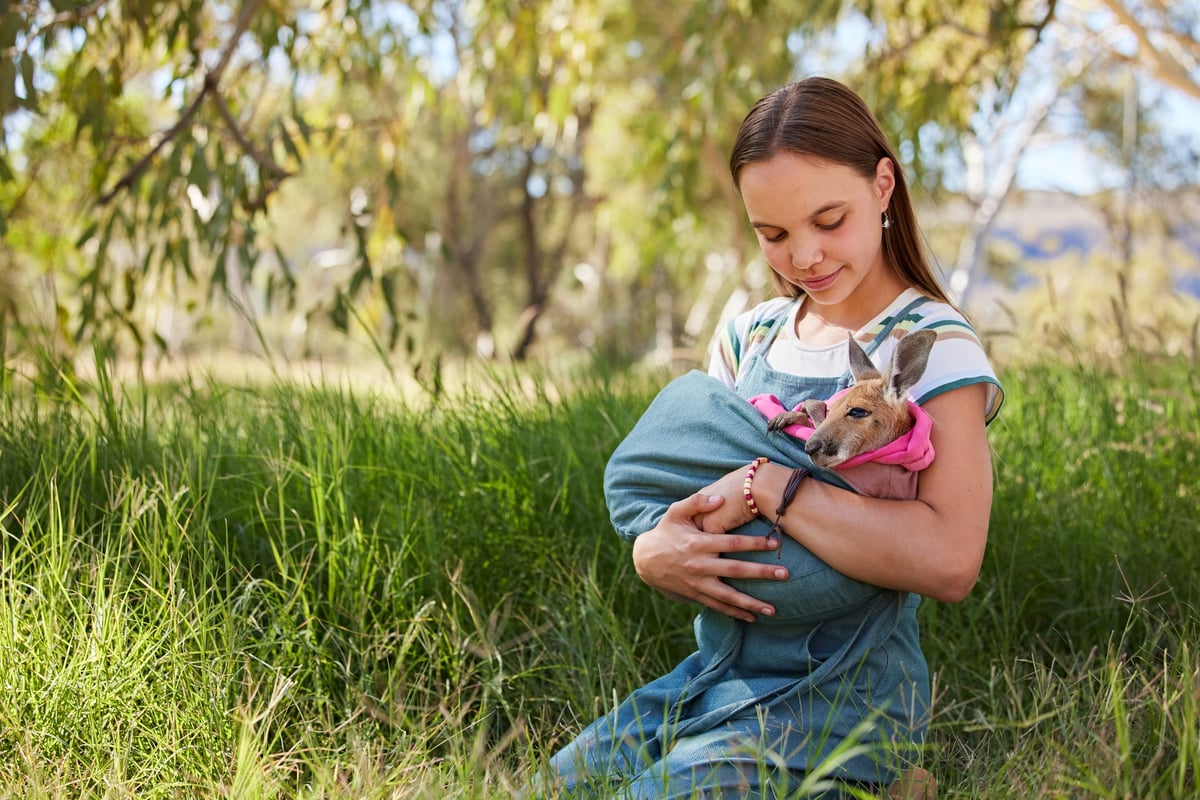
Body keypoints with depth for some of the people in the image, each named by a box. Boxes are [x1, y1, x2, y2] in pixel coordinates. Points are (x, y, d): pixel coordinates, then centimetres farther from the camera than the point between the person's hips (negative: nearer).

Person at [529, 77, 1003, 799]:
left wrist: (766, 483, -21)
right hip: (716, 678, 5)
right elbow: (659, 510, 12)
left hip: (842, 705, -5)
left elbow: (949, 561, -25)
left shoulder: (932, 348, -9)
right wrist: (659, 555, -12)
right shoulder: (749, 337, 11)